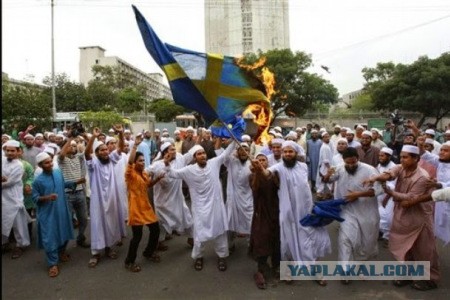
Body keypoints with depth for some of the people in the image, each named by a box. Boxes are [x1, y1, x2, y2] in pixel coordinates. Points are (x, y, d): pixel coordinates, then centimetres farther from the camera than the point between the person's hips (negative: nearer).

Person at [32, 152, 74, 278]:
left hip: (62, 210, 5)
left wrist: (74, 183, 5)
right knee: (50, 238, -1)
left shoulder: (58, 172, -2)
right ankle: (53, 264, 12)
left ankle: (62, 253, 43)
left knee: (64, 233, 19)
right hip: (47, 214, -5)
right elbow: (35, 198, -9)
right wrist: (47, 197, -25)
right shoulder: (38, 180, -15)